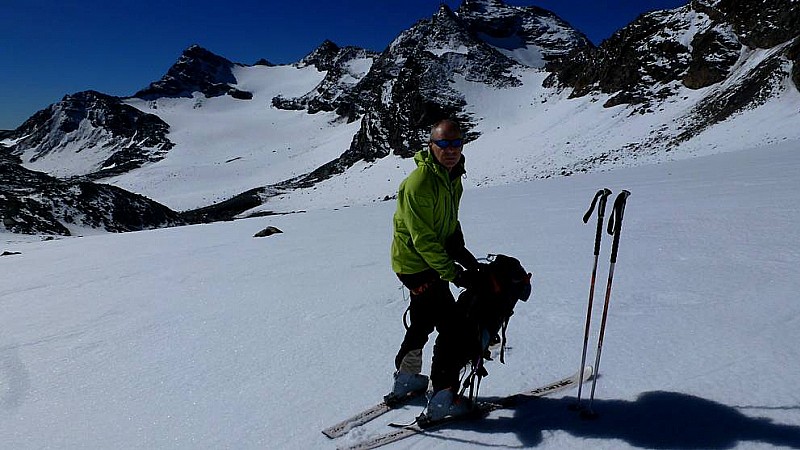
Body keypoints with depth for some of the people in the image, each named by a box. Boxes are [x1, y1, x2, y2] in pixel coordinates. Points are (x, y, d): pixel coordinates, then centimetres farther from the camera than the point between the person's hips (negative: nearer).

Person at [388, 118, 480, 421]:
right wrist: (453, 273, -23)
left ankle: (406, 379, 41)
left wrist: (463, 254, 3)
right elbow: (423, 239, -25)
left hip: (432, 261, 10)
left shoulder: (453, 177, 5)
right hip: (416, 264, -10)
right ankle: (443, 398, 4)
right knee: (453, 328, -7)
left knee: (423, 321, 23)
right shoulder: (419, 183, -25)